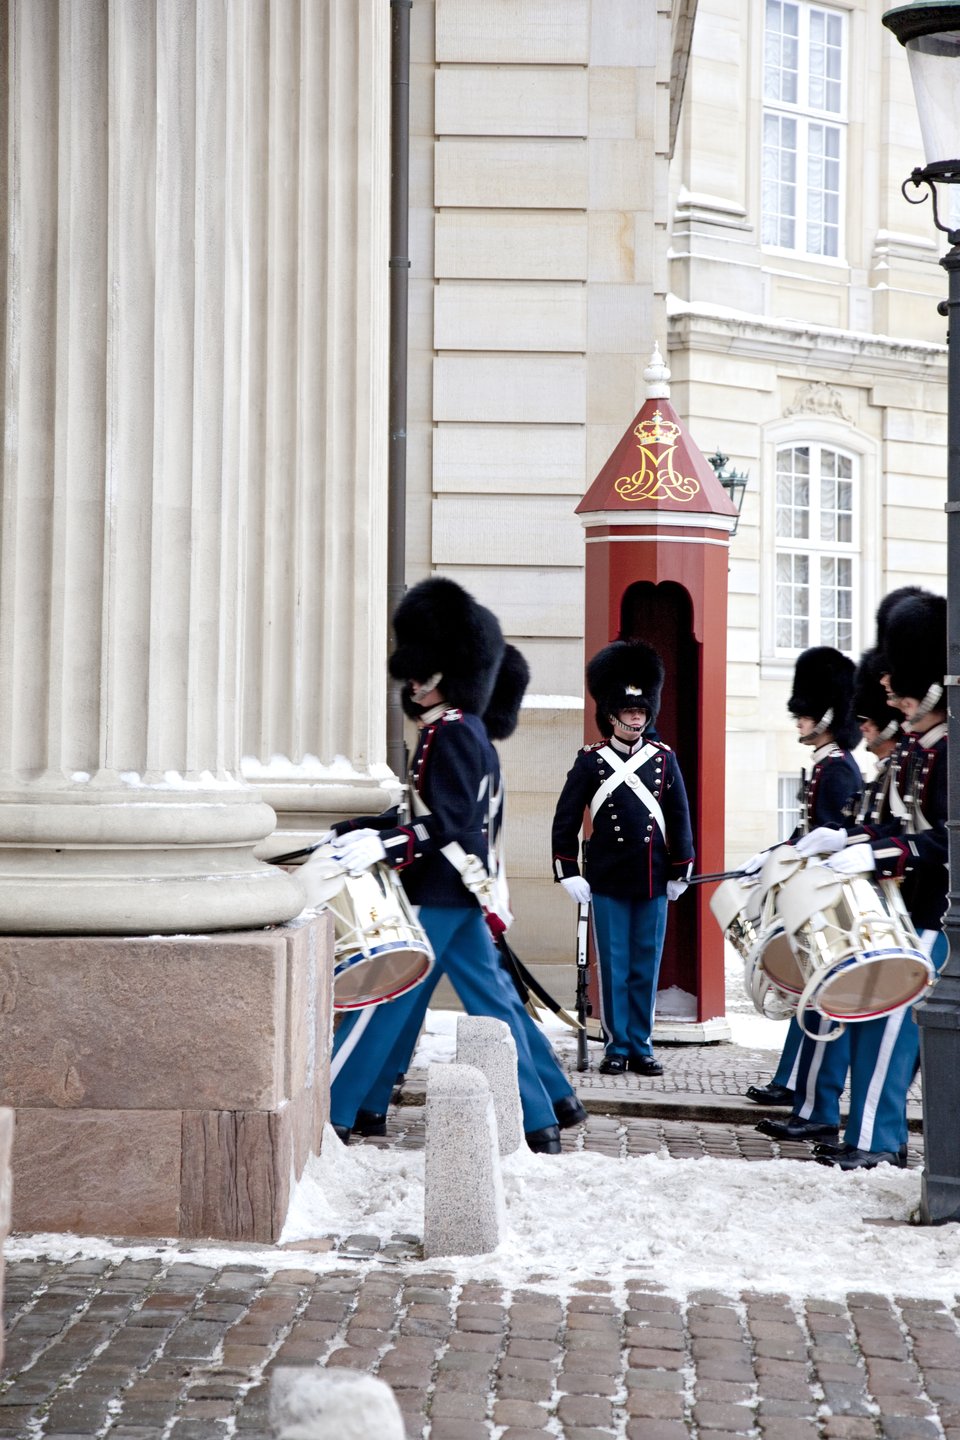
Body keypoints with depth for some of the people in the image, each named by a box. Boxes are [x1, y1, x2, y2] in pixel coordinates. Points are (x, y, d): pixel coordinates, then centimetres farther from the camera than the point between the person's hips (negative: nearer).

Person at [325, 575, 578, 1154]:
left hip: (439, 894, -10)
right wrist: (356, 830, 15)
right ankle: (542, 1121, 12)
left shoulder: (450, 734, -15)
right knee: (494, 1003, 10)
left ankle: (331, 1114, 1)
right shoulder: (467, 734, 16)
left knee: (382, 998, -4)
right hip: (465, 890, 10)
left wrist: (383, 848, -31)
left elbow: (449, 825, -23)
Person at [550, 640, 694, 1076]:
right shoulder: (591, 761, 0)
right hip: (607, 881, -2)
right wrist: (568, 873, -3)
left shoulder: (664, 759, 6)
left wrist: (680, 872, 8)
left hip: (653, 881, 2)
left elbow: (679, 819, 10)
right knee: (613, 969, 2)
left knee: (646, 969, 6)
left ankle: (641, 1046, 14)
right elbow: (566, 819, 1)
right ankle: (617, 1047, 9)